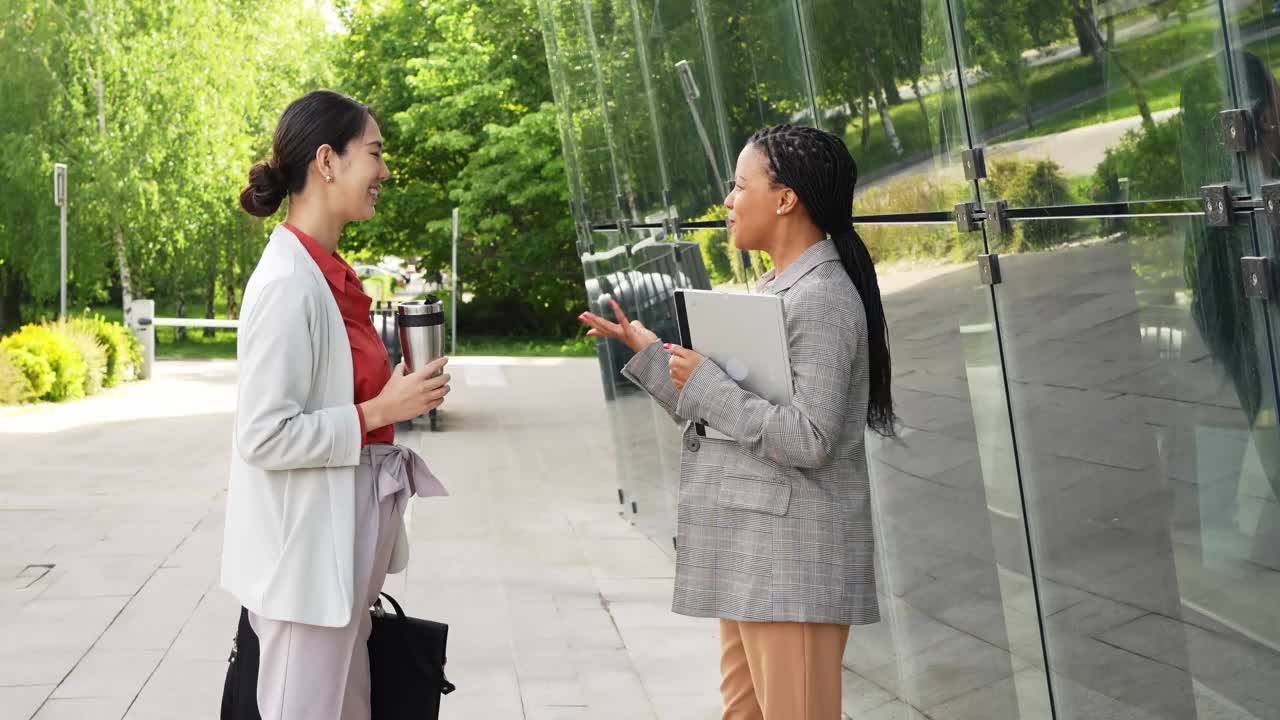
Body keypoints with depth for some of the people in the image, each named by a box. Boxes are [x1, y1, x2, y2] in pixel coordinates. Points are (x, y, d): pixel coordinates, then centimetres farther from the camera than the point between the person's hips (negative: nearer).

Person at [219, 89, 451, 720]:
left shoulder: (326, 273, 9)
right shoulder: (289, 285, -19)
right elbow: (263, 436, -21)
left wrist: (397, 390, 8)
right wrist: (381, 412, -18)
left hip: (345, 546, 9)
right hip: (308, 552, -9)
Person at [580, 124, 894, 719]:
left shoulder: (822, 298, -15)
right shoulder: (777, 289, 16)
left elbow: (807, 440, -23)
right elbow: (714, 415, 17)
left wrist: (706, 380, -16)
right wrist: (644, 347, 15)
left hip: (793, 557, -10)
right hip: (751, 554, 10)